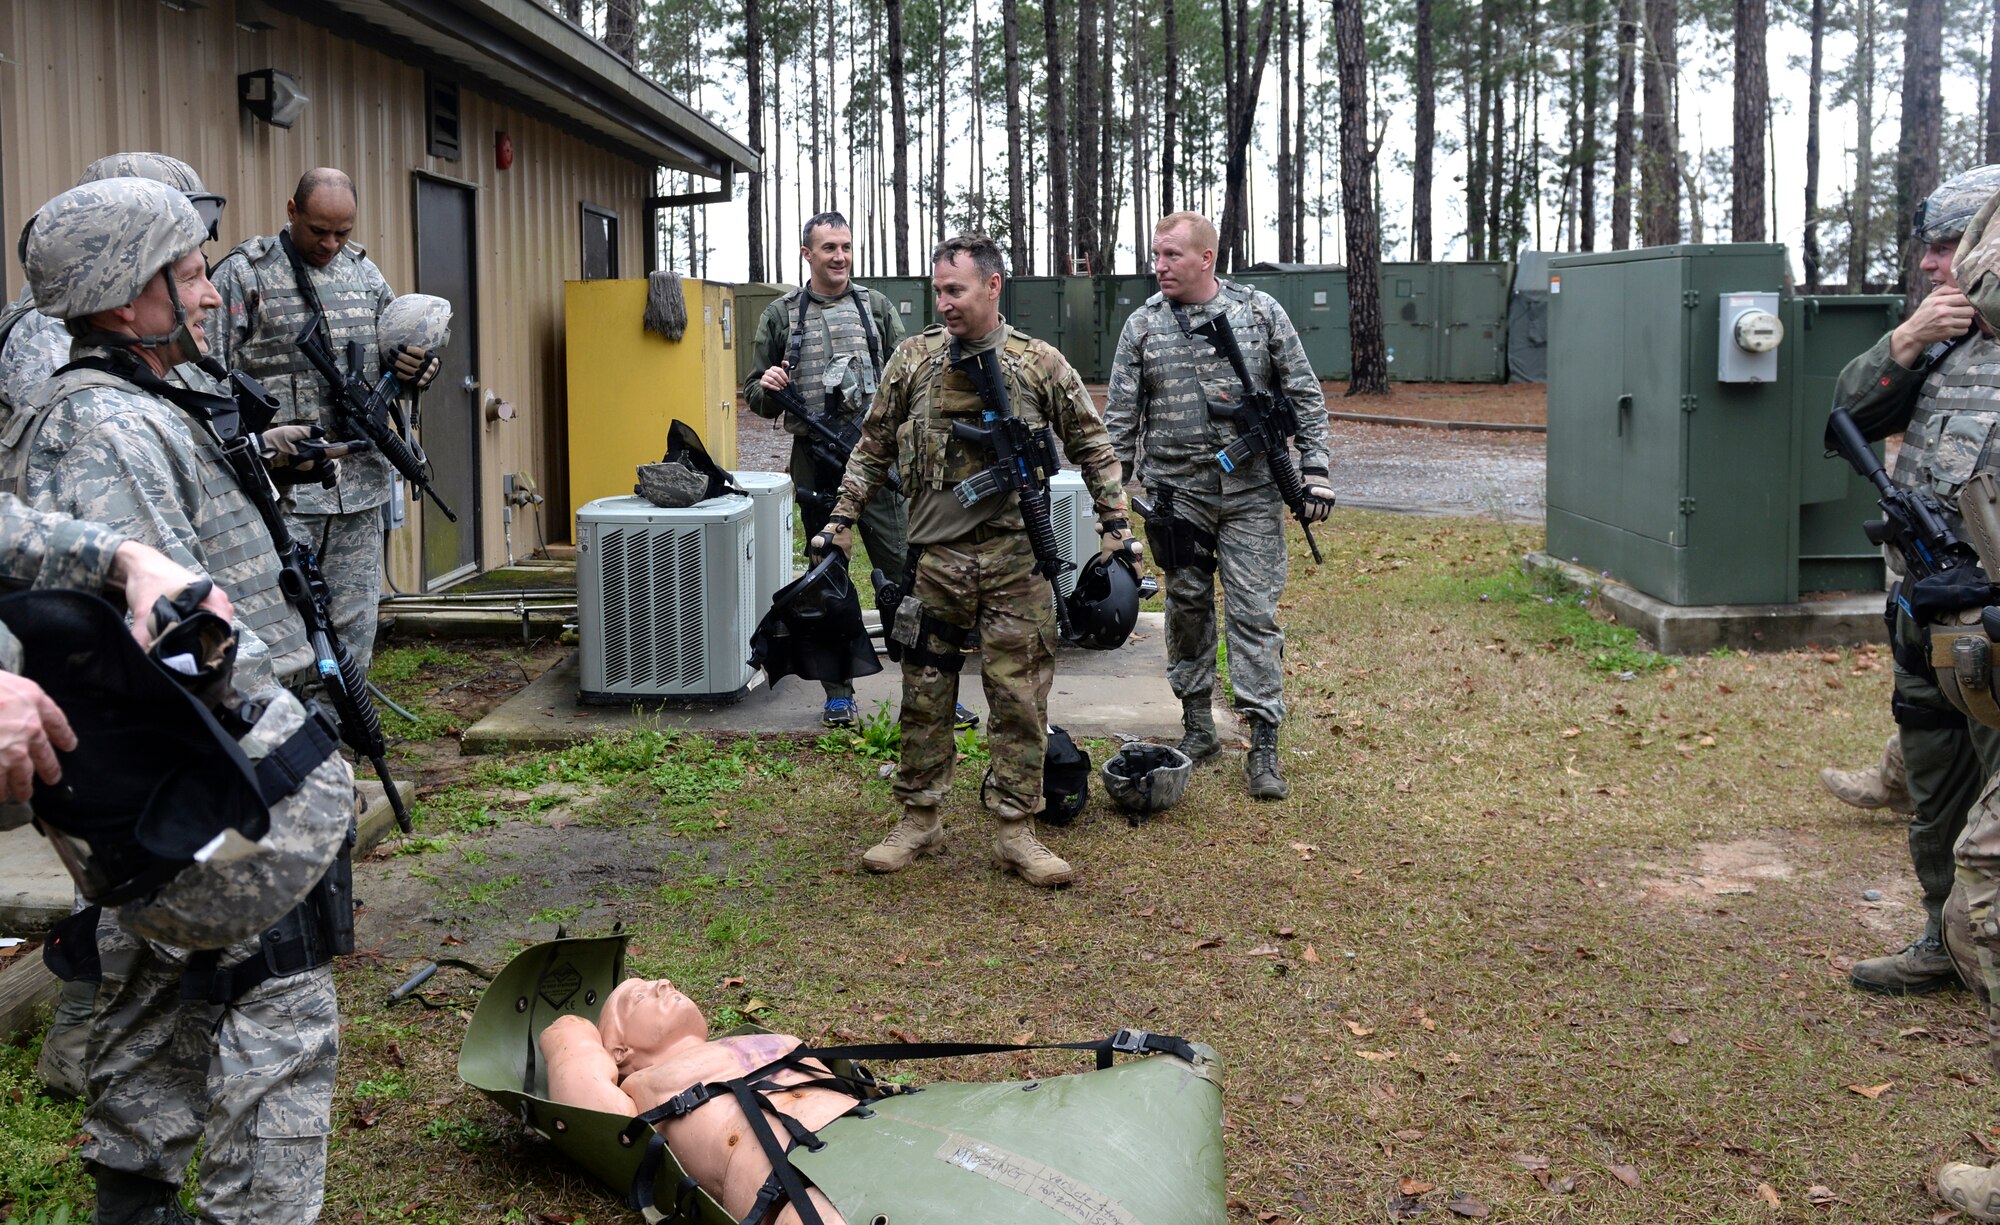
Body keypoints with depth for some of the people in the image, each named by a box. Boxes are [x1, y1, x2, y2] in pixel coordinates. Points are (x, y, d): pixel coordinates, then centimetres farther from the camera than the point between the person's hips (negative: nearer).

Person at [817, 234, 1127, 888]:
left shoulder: (1041, 365, 0)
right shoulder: (913, 360, 3)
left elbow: (1091, 446, 9)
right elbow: (873, 447, 12)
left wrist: (1115, 521, 4)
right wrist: (841, 519, 7)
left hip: (1016, 560, -1)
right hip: (933, 557, 1)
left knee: (1019, 698, 1)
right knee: (924, 694, 7)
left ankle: (1015, 830, 11)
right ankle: (919, 820, 20)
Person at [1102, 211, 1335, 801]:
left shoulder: (1260, 311, 1)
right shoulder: (1142, 326, 3)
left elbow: (1304, 395, 4)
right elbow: (1121, 417, 5)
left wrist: (1315, 470, -2)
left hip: (1250, 492, -2)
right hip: (1176, 492, 2)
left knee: (1254, 613, -4)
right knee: (1188, 608, 9)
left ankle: (1263, 746, -1)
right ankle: (1197, 729, 23)